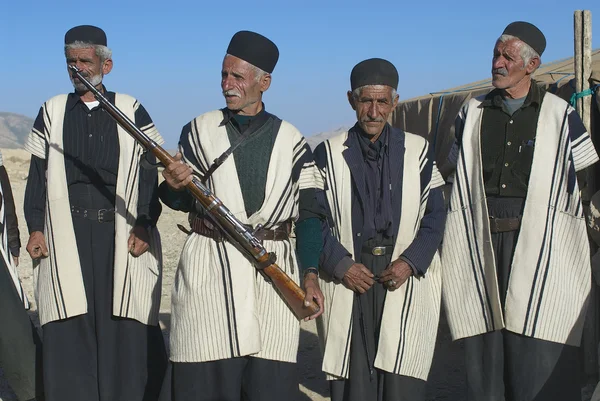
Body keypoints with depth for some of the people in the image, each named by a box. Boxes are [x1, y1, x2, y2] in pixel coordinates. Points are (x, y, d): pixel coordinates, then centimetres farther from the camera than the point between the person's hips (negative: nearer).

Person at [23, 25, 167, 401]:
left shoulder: (132, 111, 7)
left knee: (126, 332, -1)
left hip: (121, 234, -1)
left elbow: (148, 172, 3)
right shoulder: (52, 112, 12)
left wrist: (145, 224, -5)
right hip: (66, 236, 1)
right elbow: (38, 174, 10)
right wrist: (36, 227, 3)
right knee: (70, 333, 1)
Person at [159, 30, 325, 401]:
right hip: (208, 269, 0)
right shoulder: (199, 130, 8)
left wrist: (310, 274, -2)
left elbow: (308, 213, 7)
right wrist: (174, 186, -16)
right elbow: (181, 201, 7)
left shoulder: (290, 140, 7)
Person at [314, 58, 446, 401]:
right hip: (350, 280, 0)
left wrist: (410, 261, -8)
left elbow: (435, 215, 6)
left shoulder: (418, 150, 8)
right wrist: (341, 264, -9)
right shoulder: (329, 154, 8)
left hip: (406, 279, 0)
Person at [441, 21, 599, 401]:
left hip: (539, 243, -3)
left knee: (539, 355, -5)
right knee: (486, 350, 3)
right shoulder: (473, 113, 12)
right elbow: (457, 177, 20)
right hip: (483, 239, 3)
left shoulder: (560, 115, 3)